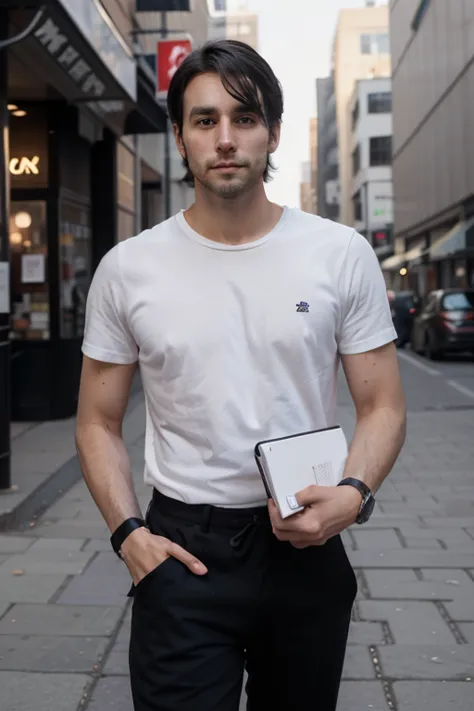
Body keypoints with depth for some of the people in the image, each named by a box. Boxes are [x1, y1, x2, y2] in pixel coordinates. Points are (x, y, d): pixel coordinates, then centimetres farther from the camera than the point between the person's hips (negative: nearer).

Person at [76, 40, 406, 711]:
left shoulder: (343, 254, -3)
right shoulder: (127, 268, -2)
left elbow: (382, 405, 1)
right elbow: (99, 422, 4)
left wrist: (355, 494, -18)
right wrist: (127, 531, -9)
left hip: (306, 543, 1)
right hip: (182, 548, -1)